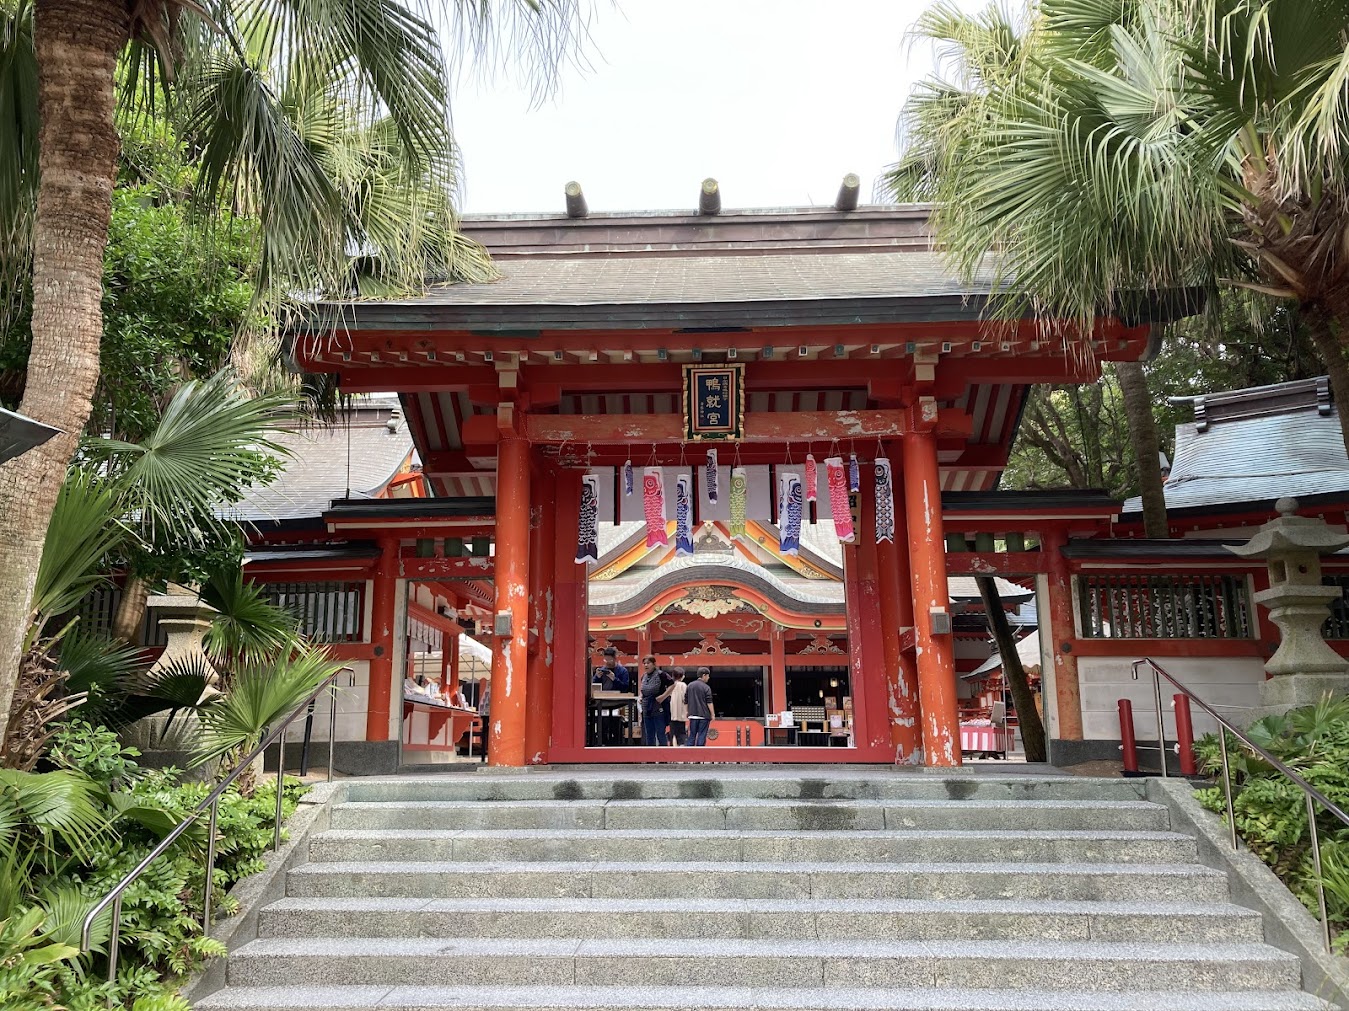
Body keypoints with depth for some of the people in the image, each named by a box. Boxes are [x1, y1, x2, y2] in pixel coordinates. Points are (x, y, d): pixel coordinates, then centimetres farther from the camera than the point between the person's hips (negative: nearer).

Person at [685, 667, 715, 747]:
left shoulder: (690, 686, 8)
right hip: (704, 715, -5)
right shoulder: (706, 687, -9)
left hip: (693, 715, 5)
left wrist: (688, 712, 21)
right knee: (702, 736, -1)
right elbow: (709, 703, -10)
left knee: (692, 735, 9)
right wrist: (713, 714, -3)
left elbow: (686, 702, 12)